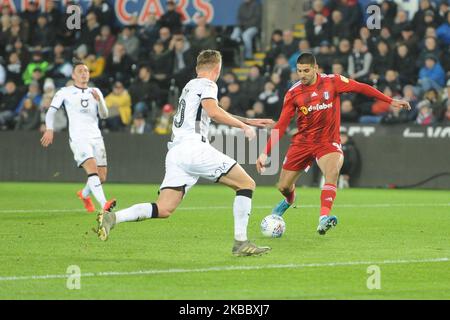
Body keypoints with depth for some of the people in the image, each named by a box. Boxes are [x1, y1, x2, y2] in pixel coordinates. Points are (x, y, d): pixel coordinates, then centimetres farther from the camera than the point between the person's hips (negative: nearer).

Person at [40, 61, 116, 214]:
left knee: (102, 177, 4)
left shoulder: (95, 92, 18)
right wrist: (49, 129, -12)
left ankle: (84, 194, 37)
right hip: (78, 138, -5)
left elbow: (104, 115, 8)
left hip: (96, 137, 5)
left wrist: (99, 100, -10)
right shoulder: (65, 92, 8)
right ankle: (104, 205, -38)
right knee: (92, 168, -25)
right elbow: (51, 111, 5)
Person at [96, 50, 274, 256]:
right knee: (246, 184, 1)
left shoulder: (190, 85, 30)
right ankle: (240, 242, -6)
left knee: (164, 210, -3)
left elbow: (213, 115, 43)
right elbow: (213, 112, -16)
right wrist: (243, 126, -6)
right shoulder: (207, 85, 3)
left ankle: (112, 218, -20)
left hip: (175, 152, 8)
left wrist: (249, 121, 45)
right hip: (194, 148, -8)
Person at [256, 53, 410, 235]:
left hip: (328, 142, -2)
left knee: (332, 173, -32)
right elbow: (281, 126, -2)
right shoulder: (293, 94, -3)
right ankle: (290, 200, 46)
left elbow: (361, 88, -3)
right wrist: (266, 153, -8)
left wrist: (391, 101, -5)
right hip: (302, 142, 2)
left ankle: (323, 219, -42)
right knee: (283, 187, 7)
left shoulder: (332, 82, -7)